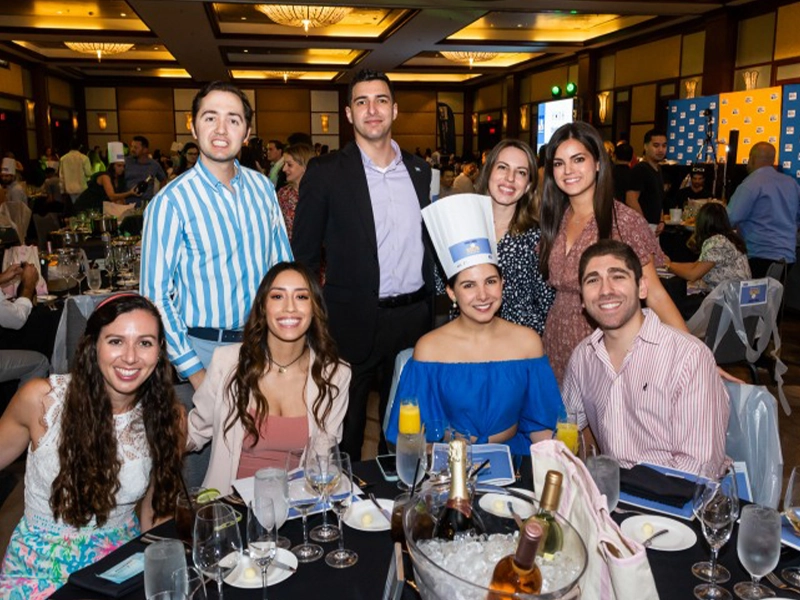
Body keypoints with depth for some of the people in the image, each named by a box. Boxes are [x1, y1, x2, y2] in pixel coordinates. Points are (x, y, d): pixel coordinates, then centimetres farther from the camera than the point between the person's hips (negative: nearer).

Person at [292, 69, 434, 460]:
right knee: (346, 430, 11)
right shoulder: (325, 173, -6)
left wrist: (430, 306, 10)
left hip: (413, 319, 4)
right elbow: (304, 255, -4)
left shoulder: (418, 170, 8)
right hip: (355, 322, -4)